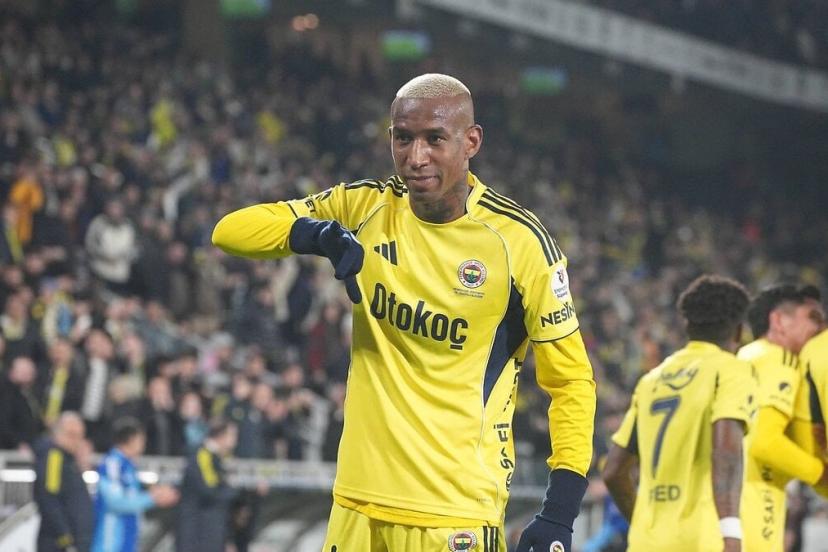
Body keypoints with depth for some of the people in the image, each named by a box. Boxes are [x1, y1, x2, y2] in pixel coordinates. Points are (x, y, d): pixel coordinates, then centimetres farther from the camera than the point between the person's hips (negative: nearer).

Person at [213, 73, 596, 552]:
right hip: (358, 501, 4)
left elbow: (572, 377, -3)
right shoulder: (367, 207, 3)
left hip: (457, 512, -4)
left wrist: (560, 513, -12)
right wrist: (313, 233, -20)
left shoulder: (519, 242, -8)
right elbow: (230, 231, 2)